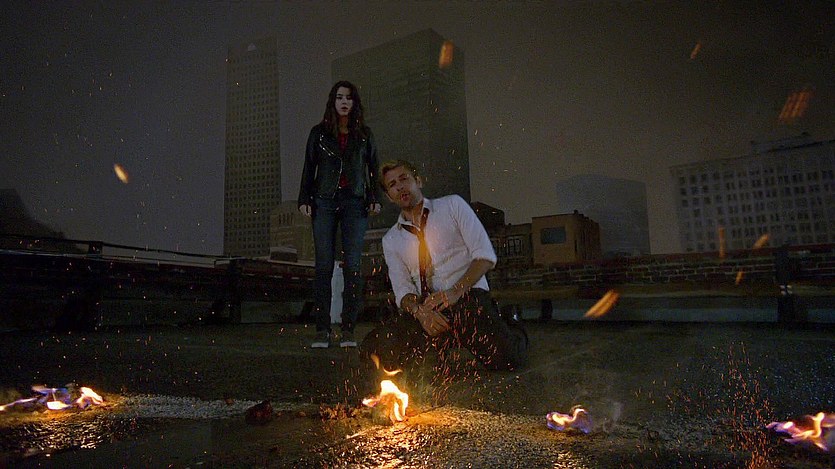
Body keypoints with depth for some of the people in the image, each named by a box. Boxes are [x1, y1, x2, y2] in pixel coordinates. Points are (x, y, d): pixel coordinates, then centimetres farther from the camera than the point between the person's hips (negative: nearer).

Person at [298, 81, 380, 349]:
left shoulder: (364, 134, 13)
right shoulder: (319, 133, 12)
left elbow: (373, 169, 13)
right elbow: (308, 168, 11)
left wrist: (374, 199, 2)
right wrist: (304, 199, 1)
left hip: (355, 202, 0)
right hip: (324, 201, 0)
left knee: (352, 266, -6)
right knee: (324, 266, -5)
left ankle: (348, 330, -1)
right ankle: (322, 330, -1)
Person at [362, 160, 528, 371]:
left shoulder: (453, 205, 7)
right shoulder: (391, 240, 15)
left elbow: (485, 255, -2)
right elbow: (403, 289, 6)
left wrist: (456, 291, -17)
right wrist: (419, 310, -18)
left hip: (467, 297, -3)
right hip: (425, 308, 3)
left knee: (505, 356, -30)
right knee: (378, 348, -24)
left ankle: (510, 329, 10)